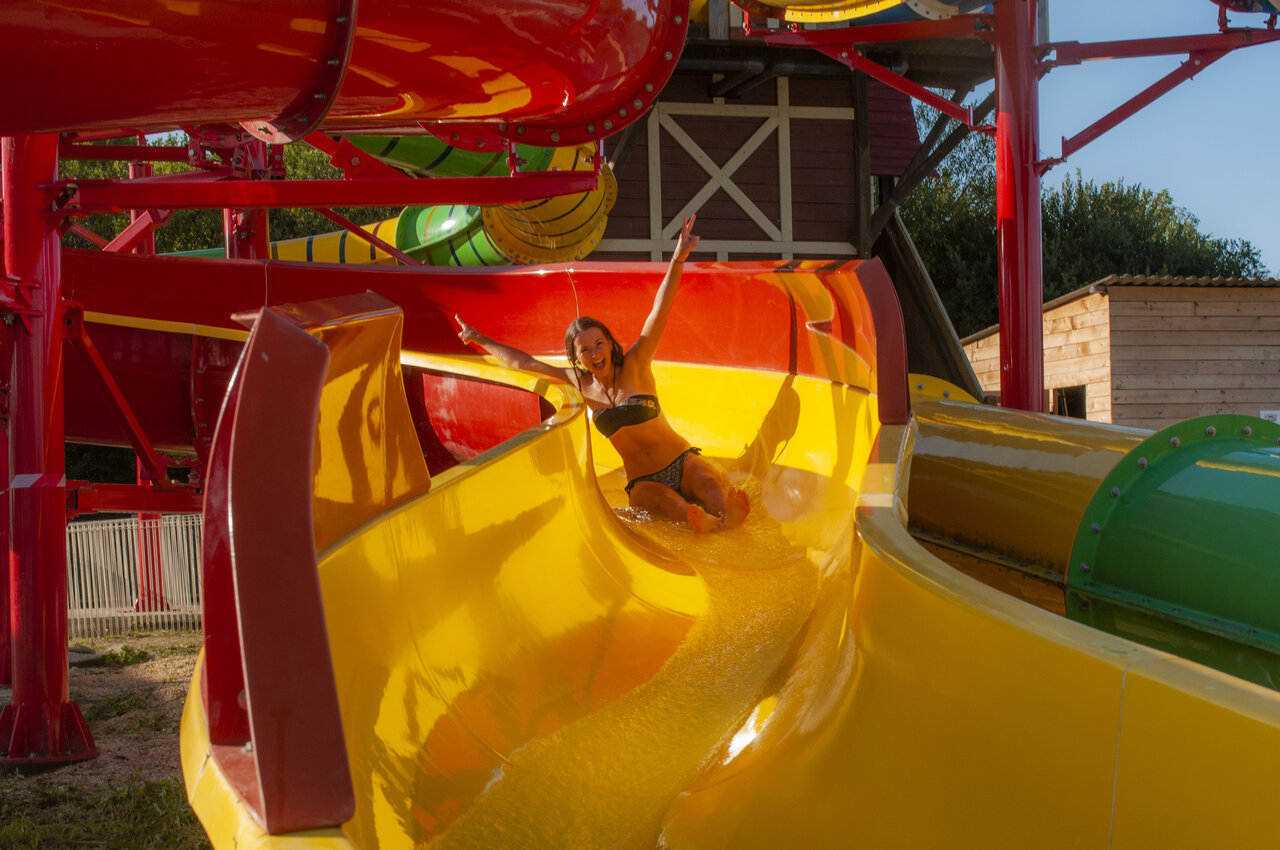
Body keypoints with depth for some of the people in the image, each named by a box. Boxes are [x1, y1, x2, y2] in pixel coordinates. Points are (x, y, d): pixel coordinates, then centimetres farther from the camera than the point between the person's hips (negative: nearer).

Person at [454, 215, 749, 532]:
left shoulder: (634, 367, -3)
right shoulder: (580, 383, 7)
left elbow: (660, 313, -15)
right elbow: (522, 362, 16)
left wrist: (678, 258, -26)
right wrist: (479, 339, 22)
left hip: (683, 462, -1)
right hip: (642, 482, 1)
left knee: (709, 482, -36)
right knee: (662, 499, -34)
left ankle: (727, 514, -67)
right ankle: (709, 523, -63)